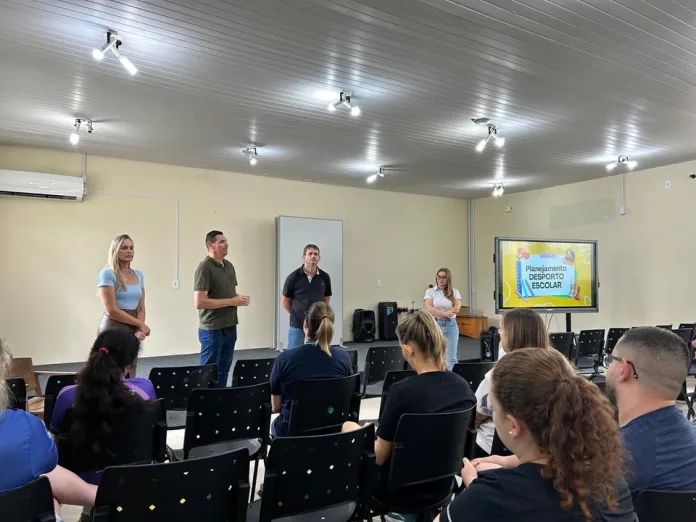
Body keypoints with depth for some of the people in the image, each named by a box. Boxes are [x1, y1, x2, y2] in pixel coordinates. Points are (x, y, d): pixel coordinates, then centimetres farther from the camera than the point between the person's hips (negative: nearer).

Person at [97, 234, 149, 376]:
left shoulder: (139, 275, 12)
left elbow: (141, 308, 8)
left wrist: (140, 330, -9)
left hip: (132, 330, 6)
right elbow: (112, 310, -13)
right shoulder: (107, 274, -7)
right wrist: (140, 324, -9)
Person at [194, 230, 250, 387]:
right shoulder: (204, 268, -14)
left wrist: (240, 299, -2)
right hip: (212, 329, -8)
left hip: (230, 327, 8)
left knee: (224, 370, 15)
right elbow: (199, 302, -22)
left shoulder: (229, 266, 11)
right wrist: (232, 301, -18)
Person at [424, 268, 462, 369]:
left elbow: (456, 309, -4)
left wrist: (438, 313, -7)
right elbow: (429, 309, -7)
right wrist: (445, 313, -12)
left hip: (451, 325, 1)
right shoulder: (430, 291, 5)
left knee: (451, 357, -1)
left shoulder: (455, 292, 8)